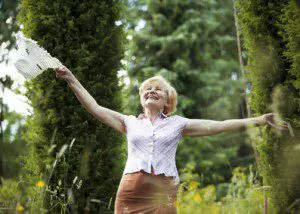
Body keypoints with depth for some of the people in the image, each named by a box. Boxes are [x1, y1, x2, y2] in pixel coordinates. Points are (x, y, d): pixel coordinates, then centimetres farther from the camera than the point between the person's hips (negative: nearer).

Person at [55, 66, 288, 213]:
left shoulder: (178, 124, 12)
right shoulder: (130, 122, 16)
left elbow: (219, 125, 5)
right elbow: (94, 108, 13)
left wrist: (260, 120, -3)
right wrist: (71, 79, 10)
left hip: (163, 195, -1)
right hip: (130, 193, 1)